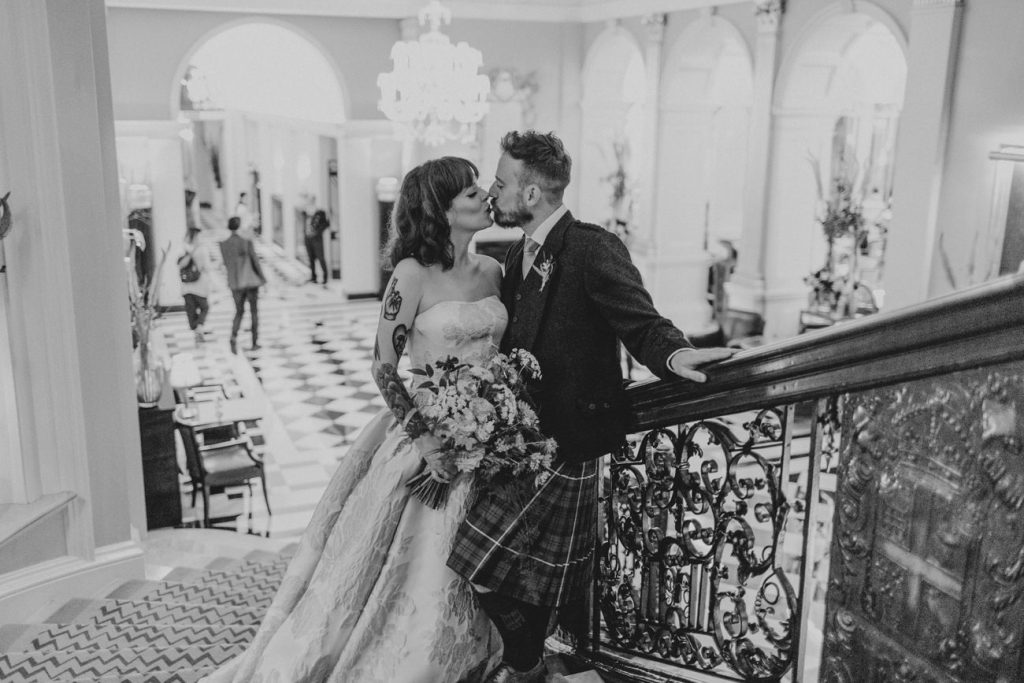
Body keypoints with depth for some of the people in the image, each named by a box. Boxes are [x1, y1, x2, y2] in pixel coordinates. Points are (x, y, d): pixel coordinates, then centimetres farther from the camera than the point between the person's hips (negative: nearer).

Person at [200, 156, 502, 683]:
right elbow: (384, 368, -12)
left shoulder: (491, 270, 4)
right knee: (406, 570, 5)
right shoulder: (413, 274, -14)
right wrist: (422, 436, -16)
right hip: (425, 435, -5)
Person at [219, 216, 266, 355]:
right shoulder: (247, 242, -14)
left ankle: (234, 337, -13)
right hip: (251, 281, -3)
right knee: (254, 310, 15)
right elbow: (255, 261, -9)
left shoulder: (223, 245, -4)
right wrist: (262, 277, 5)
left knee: (239, 312, 14)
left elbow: (227, 264, 8)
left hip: (235, 283, 3)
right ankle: (255, 342, 17)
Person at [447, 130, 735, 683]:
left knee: (491, 571, -3)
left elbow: (641, 323, -21)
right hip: (527, 436, 8)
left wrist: (673, 353, -41)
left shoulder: (593, 249, -16)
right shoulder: (519, 256, 11)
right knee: (543, 574, 20)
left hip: (567, 440, -8)